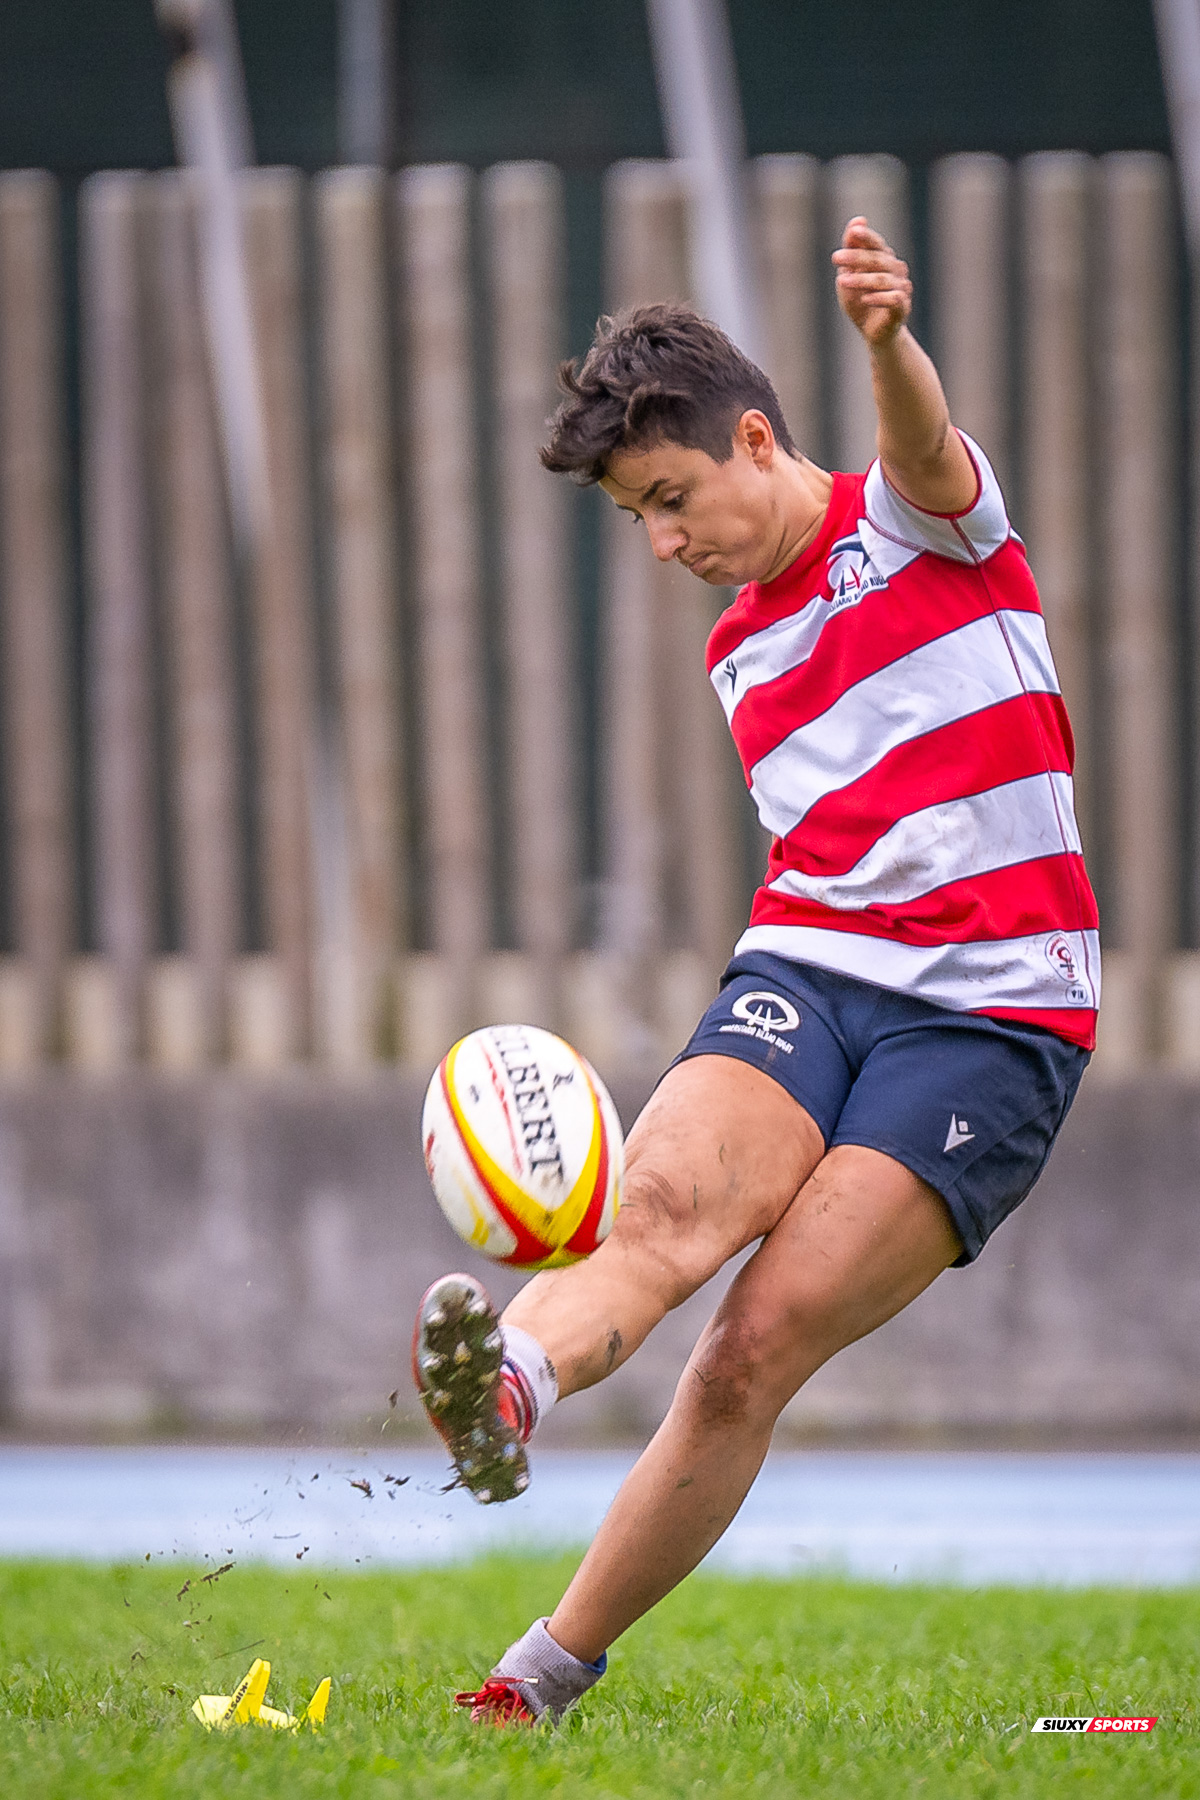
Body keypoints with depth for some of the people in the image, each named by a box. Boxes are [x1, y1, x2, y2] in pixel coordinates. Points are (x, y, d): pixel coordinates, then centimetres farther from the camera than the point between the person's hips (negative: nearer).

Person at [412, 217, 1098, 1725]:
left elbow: (923, 442, -24)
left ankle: (550, 1674, -10)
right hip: (801, 975, 5)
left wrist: (889, 340, -48)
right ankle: (508, 1388, -60)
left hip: (988, 1018, -5)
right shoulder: (742, 656, 23)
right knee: (662, 1204, -29)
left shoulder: (914, 520, 1)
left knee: (757, 1353, -17)